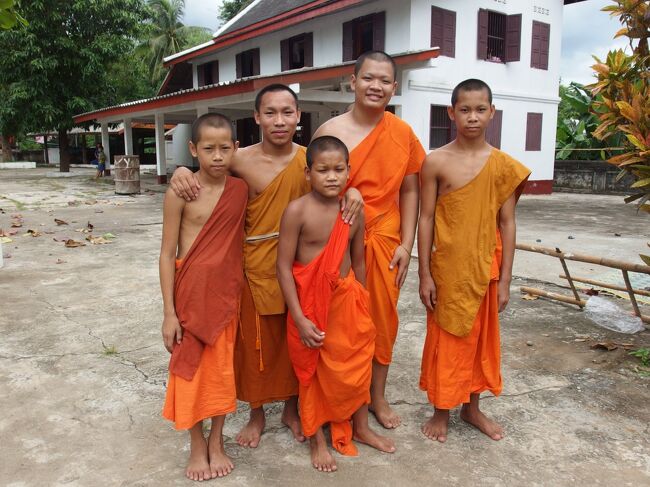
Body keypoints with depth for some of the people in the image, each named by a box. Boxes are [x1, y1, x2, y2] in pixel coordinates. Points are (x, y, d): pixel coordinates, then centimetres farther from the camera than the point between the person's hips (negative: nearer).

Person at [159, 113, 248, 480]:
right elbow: (168, 254, -8)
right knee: (191, 369, 9)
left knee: (223, 368, 12)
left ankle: (217, 442, 32)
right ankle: (197, 447, 28)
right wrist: (169, 312, -9)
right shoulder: (180, 193, -10)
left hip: (227, 292, 3)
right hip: (190, 290, -2)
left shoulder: (242, 189, -2)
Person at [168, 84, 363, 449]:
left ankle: (292, 408, 38)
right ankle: (257, 413, 33)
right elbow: (206, 174, 2)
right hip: (256, 266, -2)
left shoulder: (310, 159, -3)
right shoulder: (242, 161, -9)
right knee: (256, 343, 11)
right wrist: (182, 171, -20)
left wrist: (351, 189, -15)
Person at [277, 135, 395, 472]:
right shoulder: (297, 211, -16)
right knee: (312, 372, 12)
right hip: (309, 301, -4)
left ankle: (361, 429, 41)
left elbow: (358, 261, 8)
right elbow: (284, 266, -15)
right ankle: (317, 440, 33)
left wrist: (361, 303, 13)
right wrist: (299, 318, -17)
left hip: (346, 298, 4)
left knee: (356, 366, 17)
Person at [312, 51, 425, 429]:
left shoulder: (403, 134, 1)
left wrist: (406, 244, 0)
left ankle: (378, 396, 33)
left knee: (383, 318, 13)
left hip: (385, 243, 3)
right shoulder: (331, 131, -7)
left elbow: (409, 191, 5)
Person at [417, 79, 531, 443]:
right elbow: (426, 218, -5)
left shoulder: (504, 165, -2)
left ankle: (472, 407, 36)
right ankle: (442, 411, 29)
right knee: (445, 339, 10)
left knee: (480, 338, 16)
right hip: (446, 268, -2)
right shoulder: (437, 162, -7)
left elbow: (507, 223, 0)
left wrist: (505, 280, -1)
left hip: (485, 269, 2)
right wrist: (425, 274, -7)